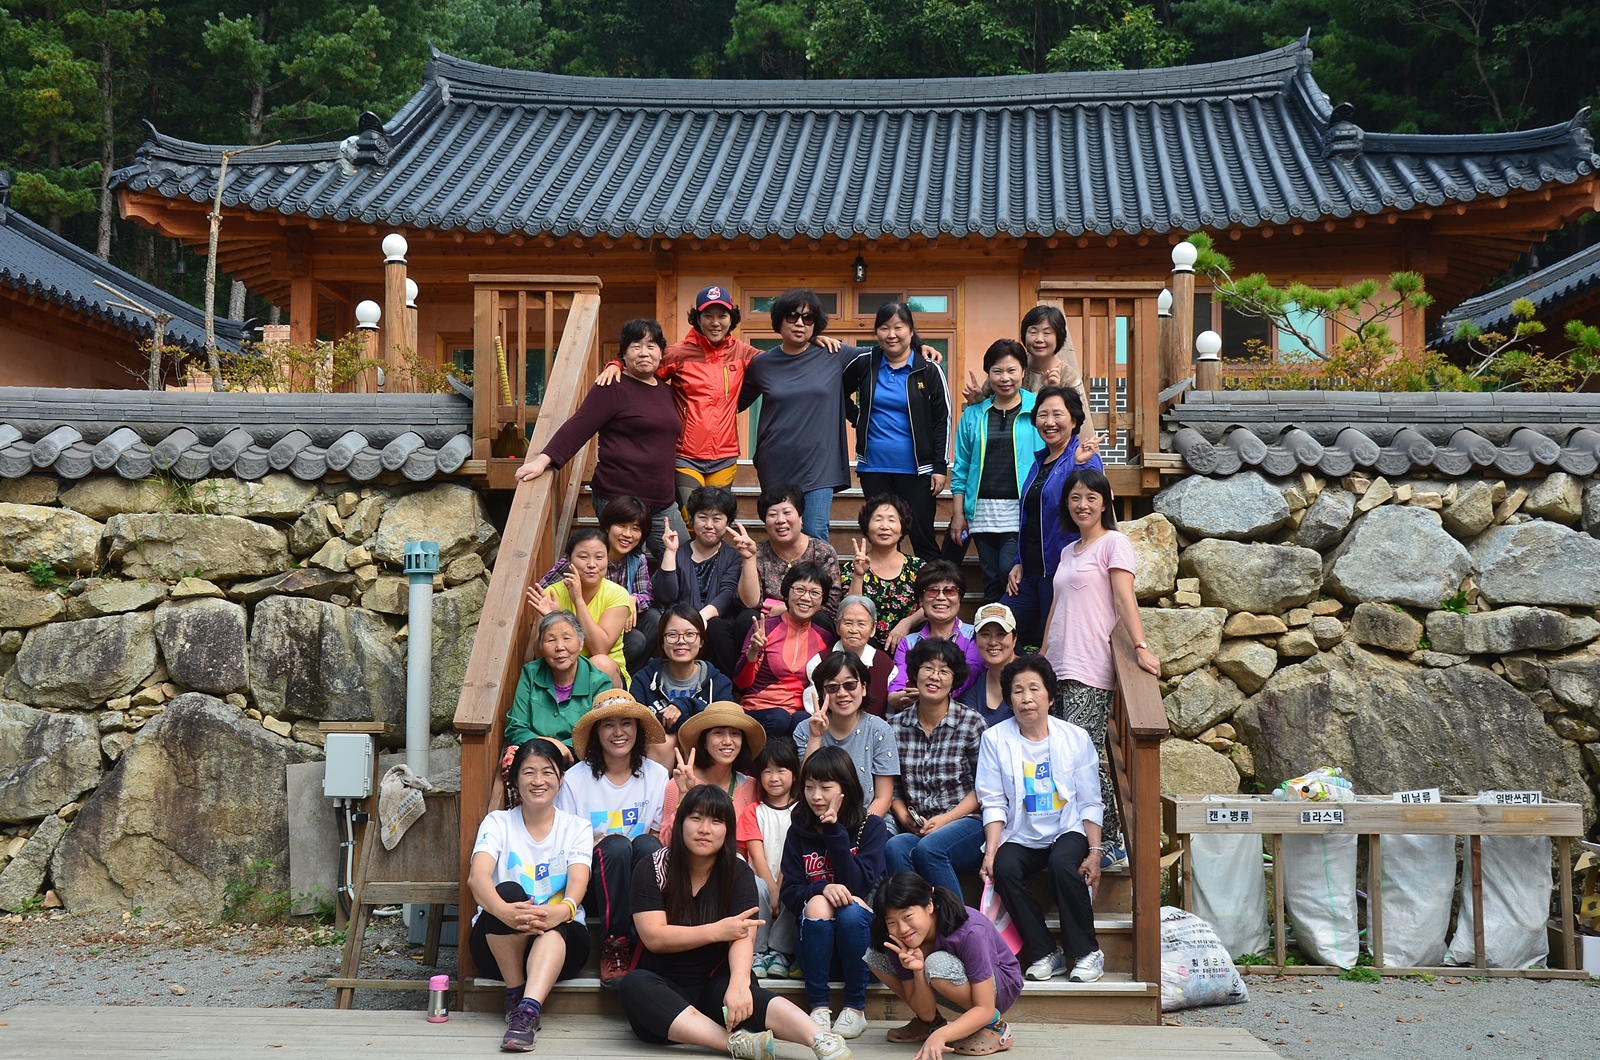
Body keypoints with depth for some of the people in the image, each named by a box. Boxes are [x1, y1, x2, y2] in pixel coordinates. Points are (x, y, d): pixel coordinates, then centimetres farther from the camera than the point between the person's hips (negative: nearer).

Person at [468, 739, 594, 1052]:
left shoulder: (576, 827, 6)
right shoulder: (498, 822, 4)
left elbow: (578, 881, -13)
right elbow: (477, 877, -16)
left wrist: (562, 911, -40)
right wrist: (505, 911, -40)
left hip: (561, 942, 0)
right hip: (498, 942, 0)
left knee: (550, 922, -34)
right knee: (508, 891, -31)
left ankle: (528, 1009, -51)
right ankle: (515, 994, -21)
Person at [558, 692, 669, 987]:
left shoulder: (656, 775, 3)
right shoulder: (576, 779, -2)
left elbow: (662, 836, 8)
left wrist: (649, 842, -15)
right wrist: (597, 844, -19)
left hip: (639, 884, 2)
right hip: (594, 885, -1)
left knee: (646, 845, -30)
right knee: (616, 845, -32)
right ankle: (614, 948, -27)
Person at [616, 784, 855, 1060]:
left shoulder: (739, 874, -2)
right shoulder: (653, 871, -4)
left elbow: (743, 937, -17)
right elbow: (653, 937, -13)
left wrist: (739, 982, -37)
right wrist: (717, 931, -20)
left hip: (715, 985, 0)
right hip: (664, 990, 0)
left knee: (743, 996, -35)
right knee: (633, 985, -34)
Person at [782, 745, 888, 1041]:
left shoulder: (871, 826, -2)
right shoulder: (799, 832, 5)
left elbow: (860, 886, -15)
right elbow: (789, 893, -3)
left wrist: (835, 832, -20)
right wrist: (822, 888, -24)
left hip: (861, 930, -1)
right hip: (816, 945, 1)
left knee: (851, 908, -32)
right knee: (817, 904, -29)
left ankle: (856, 1006, -18)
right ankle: (819, 1006, -24)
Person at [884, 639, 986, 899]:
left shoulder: (972, 723, 1)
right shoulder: (895, 726, 10)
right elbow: (892, 786, 14)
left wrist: (946, 819, -10)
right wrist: (904, 818, -5)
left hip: (965, 822, -2)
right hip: (915, 827, 3)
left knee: (928, 848, -33)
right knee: (894, 848, -31)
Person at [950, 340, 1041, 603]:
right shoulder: (974, 415, 10)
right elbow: (961, 469, 12)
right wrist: (957, 514, 8)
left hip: (1021, 511, -3)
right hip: (982, 512, 3)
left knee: (1010, 572, -15)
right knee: (991, 580, 8)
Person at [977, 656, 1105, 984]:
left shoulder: (1076, 738, 0)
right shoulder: (995, 739, -1)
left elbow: (1090, 802, 2)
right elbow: (993, 802, -3)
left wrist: (1094, 853, -8)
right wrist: (991, 850, -15)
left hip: (1067, 831, -1)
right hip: (1020, 836, 1)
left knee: (1062, 865, -33)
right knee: (1004, 869, -30)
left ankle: (1086, 952, -14)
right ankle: (1044, 952, -14)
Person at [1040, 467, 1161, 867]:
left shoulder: (1114, 542, -1)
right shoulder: (1068, 552, 21)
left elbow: (1124, 599, -13)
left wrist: (1141, 646, -25)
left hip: (1090, 671, -7)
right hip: (1059, 667, 7)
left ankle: (1109, 841, -2)